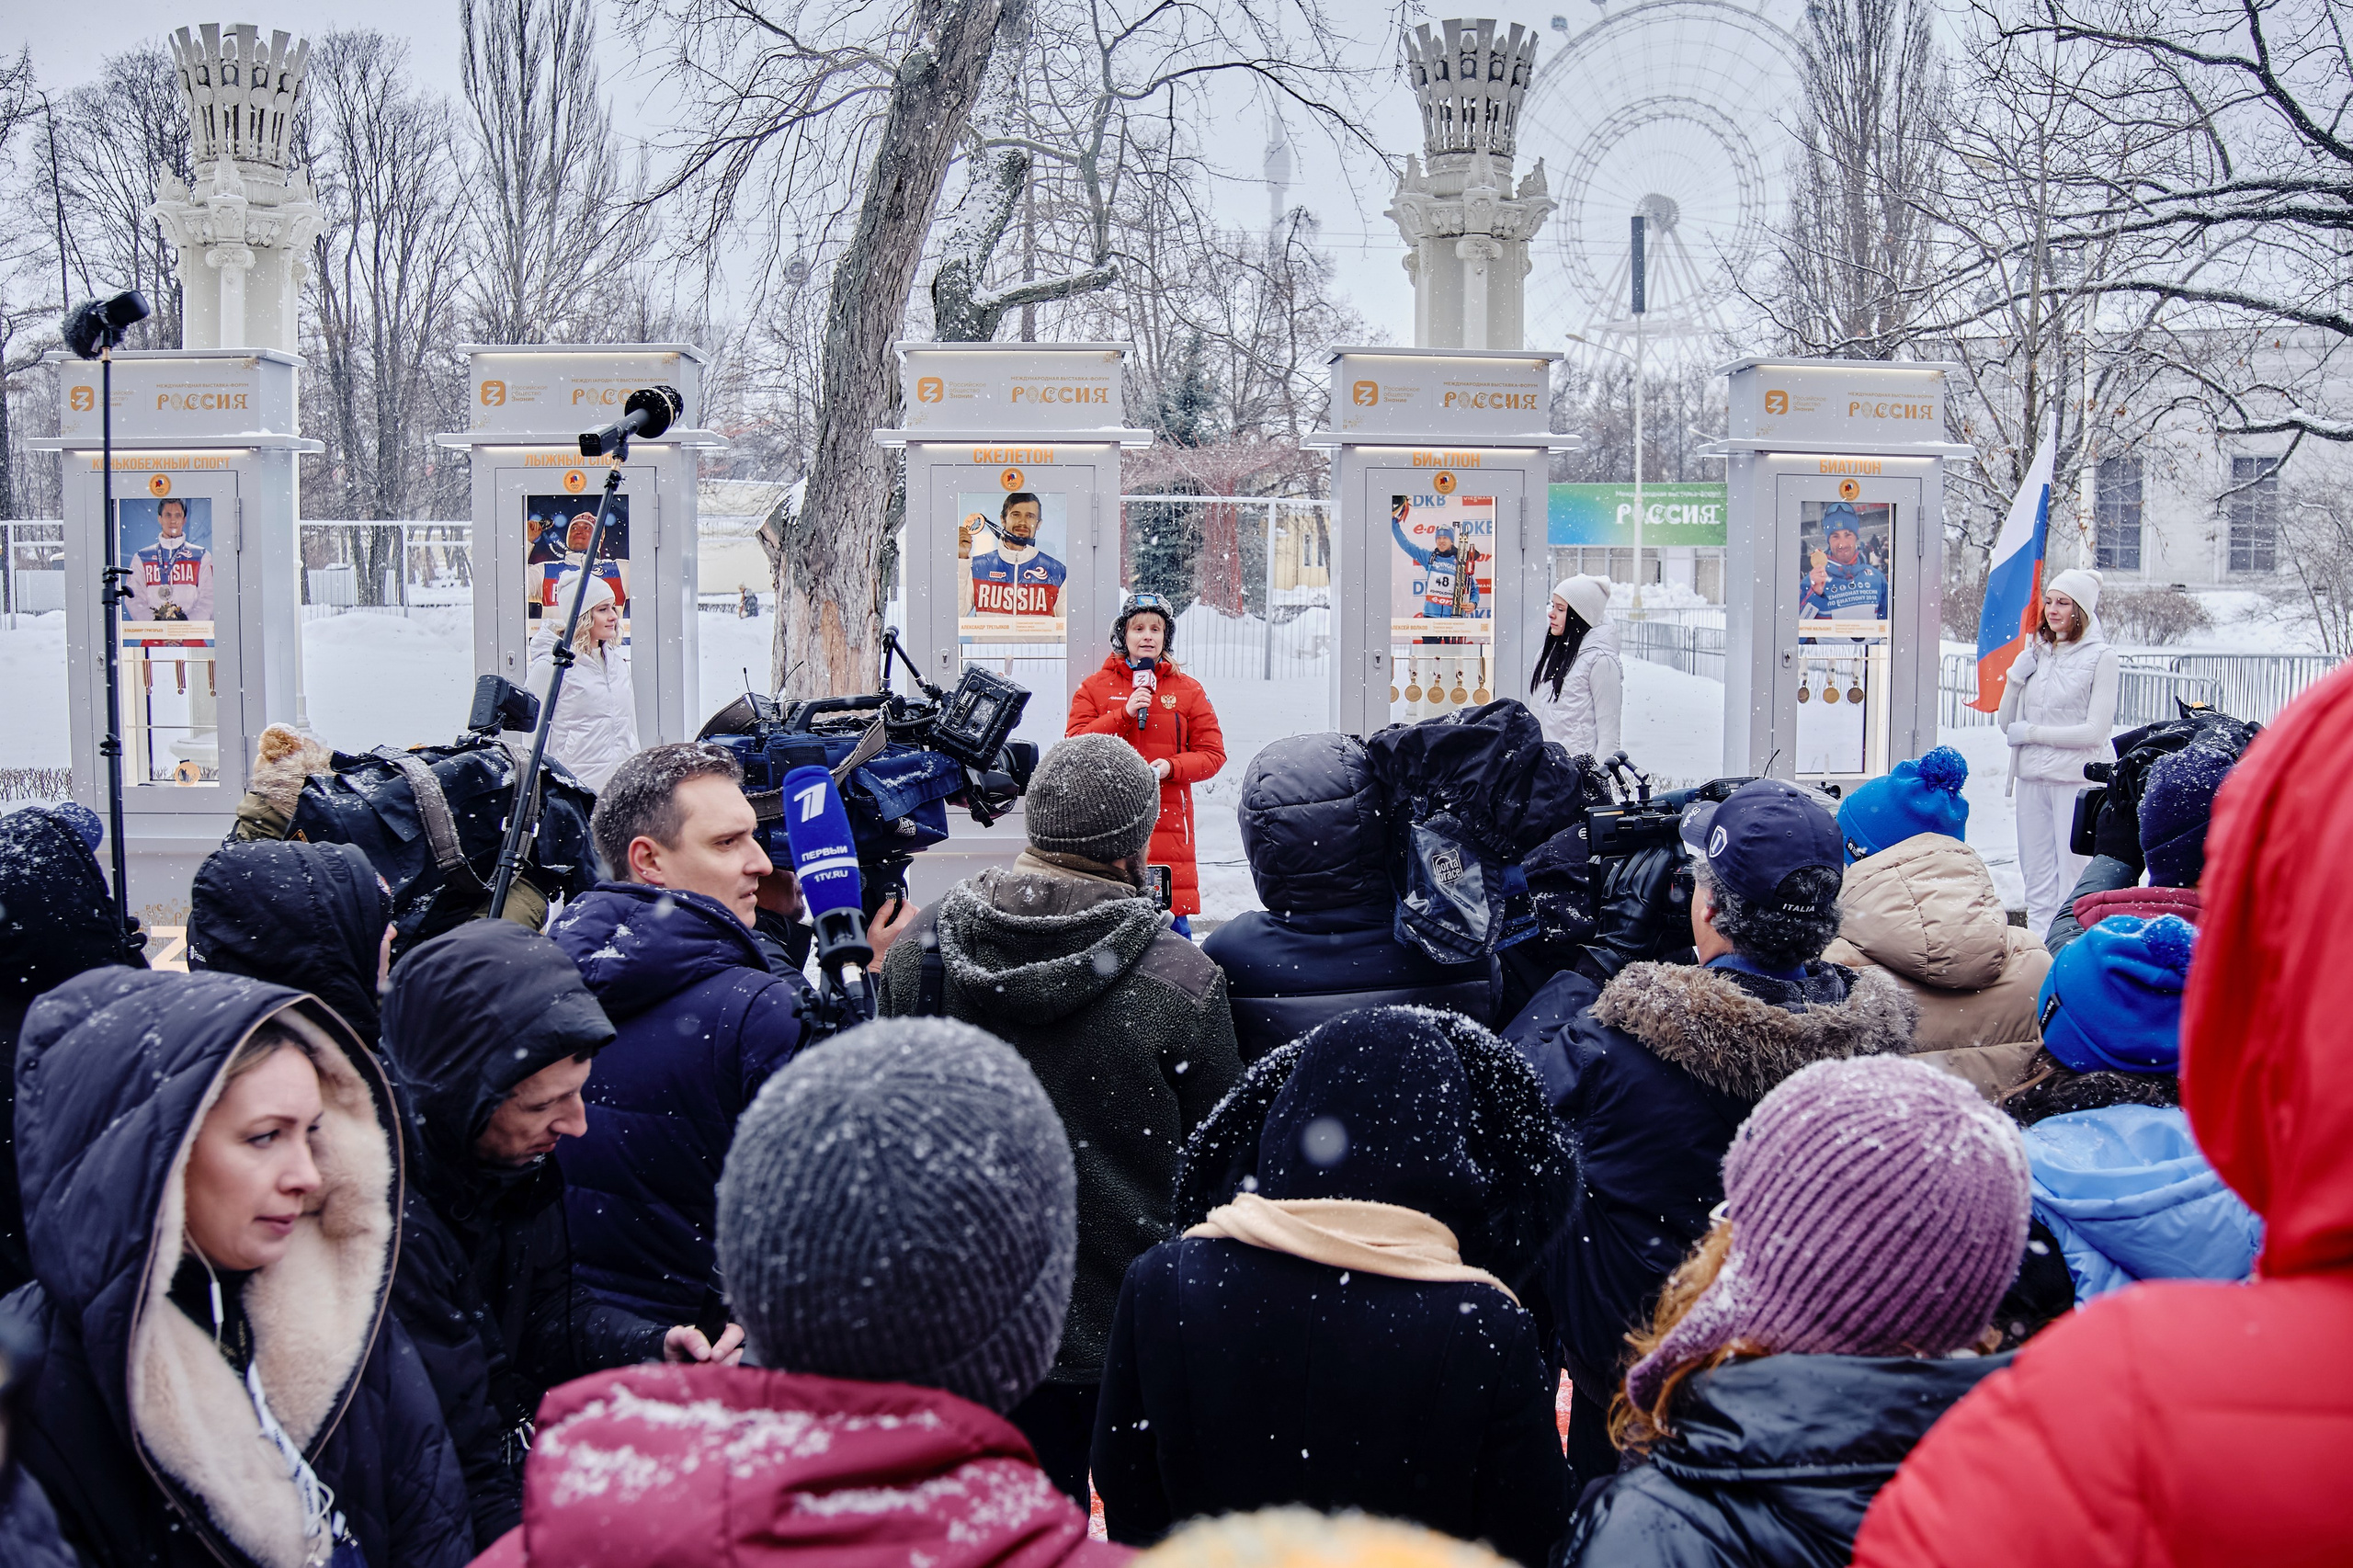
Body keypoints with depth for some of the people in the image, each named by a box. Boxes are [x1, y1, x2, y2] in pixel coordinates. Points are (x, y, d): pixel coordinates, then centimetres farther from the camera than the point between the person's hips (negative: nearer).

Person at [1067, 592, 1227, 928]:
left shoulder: (1189, 690, 10)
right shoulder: (1094, 687, 10)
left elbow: (1212, 753, 8)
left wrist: (1171, 767, -11)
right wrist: (1124, 714, -11)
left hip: (1168, 821, 0)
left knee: (1172, 924, -3)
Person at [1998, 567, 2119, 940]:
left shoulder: (2100, 657, -3)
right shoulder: (2036, 651, 12)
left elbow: (2095, 731, -10)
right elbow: (2006, 723, 13)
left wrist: (2030, 732, -6)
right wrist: (2016, 677, -2)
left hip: (2077, 779, -6)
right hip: (2032, 776, 6)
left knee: (2074, 881, -6)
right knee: (2037, 878, 8)